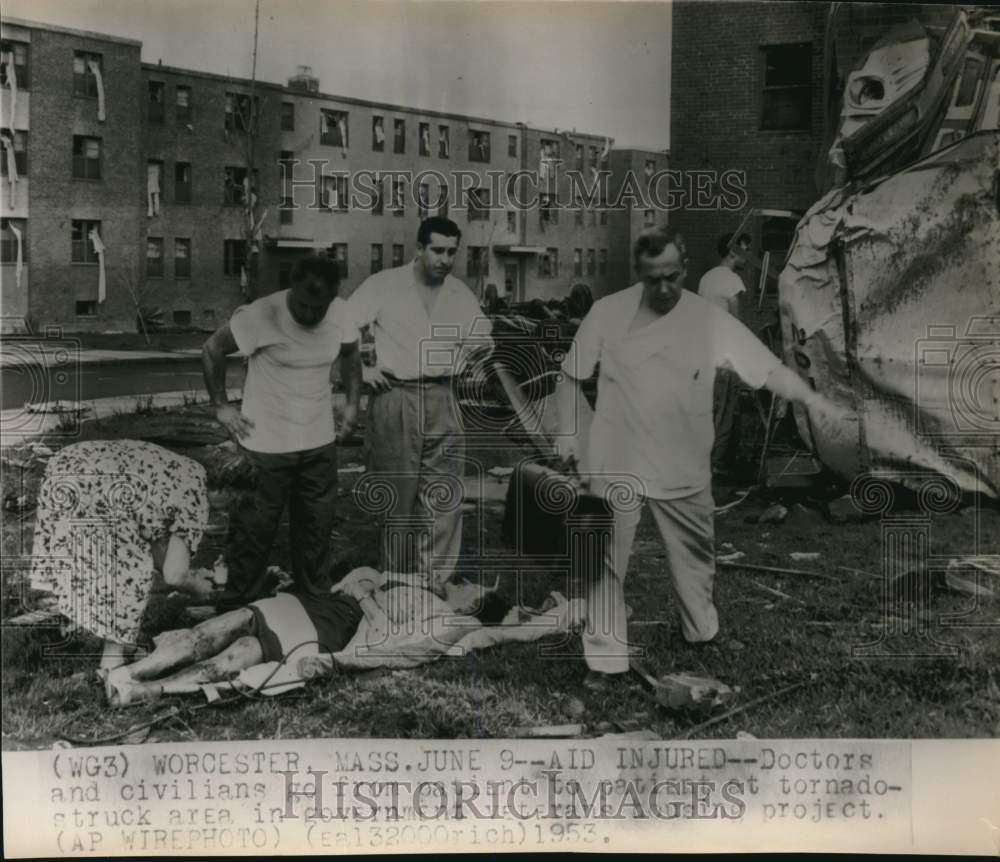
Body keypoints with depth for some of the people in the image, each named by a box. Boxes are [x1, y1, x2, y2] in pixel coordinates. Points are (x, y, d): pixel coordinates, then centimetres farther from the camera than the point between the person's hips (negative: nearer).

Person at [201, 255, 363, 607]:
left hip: (320, 442, 5)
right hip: (268, 444, -4)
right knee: (256, 529, 1)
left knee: (316, 528, 13)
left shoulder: (339, 313, -6)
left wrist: (353, 404, 9)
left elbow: (351, 354, 15)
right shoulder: (261, 316, -20)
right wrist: (221, 406, -7)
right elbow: (212, 350, -7)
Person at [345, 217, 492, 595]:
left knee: (444, 498, -2)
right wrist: (359, 369, -9)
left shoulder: (460, 294, 10)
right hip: (395, 398, -3)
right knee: (397, 496, 4)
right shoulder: (384, 285, -3)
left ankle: (433, 584, 5)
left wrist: (480, 345, 3)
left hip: (441, 400, 3)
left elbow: (482, 338, 23)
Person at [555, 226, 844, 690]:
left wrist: (810, 397, -23)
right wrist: (567, 431, -2)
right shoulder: (608, 312, -6)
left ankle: (704, 639, 40)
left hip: (684, 469, 2)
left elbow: (767, 367, -9)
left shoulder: (709, 320, -5)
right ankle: (605, 658, 13)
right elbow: (572, 375, 4)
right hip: (615, 464, -1)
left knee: (697, 558, 17)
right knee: (606, 563, 1)